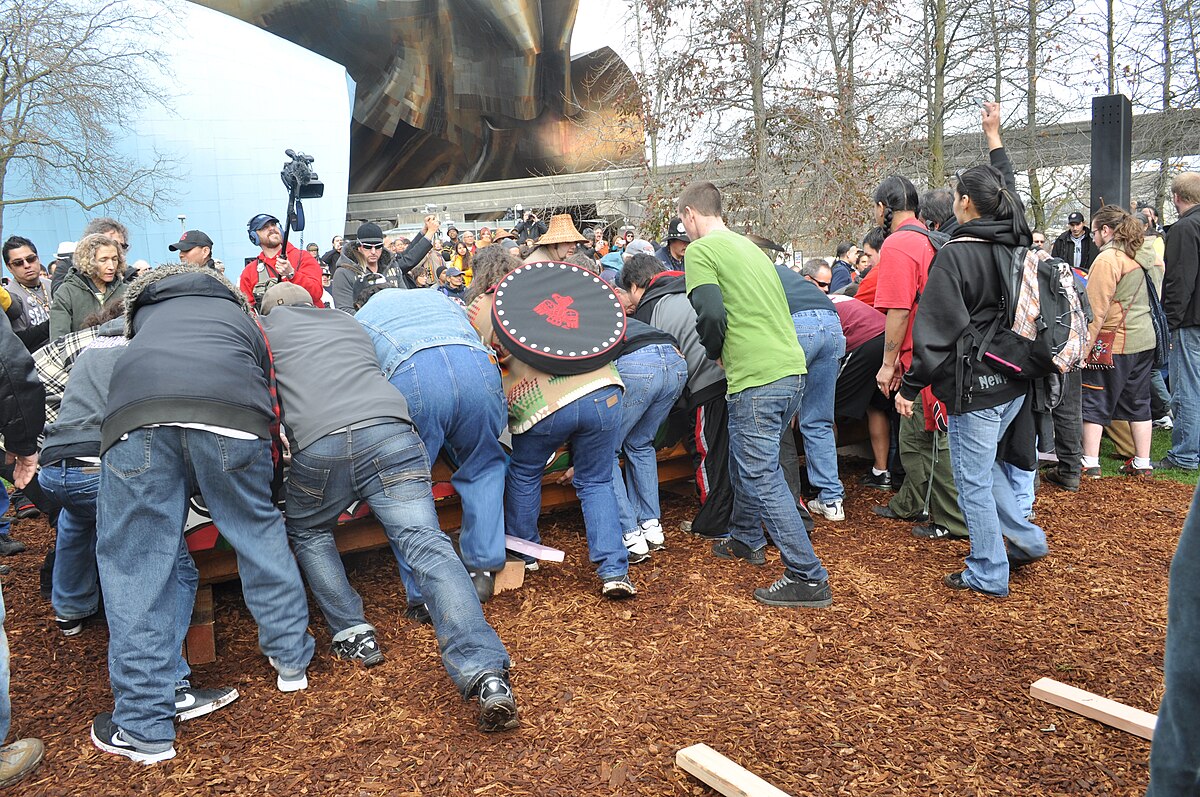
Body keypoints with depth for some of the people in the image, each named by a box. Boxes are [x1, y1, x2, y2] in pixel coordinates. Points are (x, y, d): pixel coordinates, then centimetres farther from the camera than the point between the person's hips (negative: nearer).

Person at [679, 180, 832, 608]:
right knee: (746, 458, 25)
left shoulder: (701, 250, -5)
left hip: (757, 379, -9)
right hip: (791, 368, 9)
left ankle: (808, 578, 0)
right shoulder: (749, 246, 21)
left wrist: (712, 353, 4)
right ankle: (746, 539, 42)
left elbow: (712, 314, -16)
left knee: (762, 476, -3)